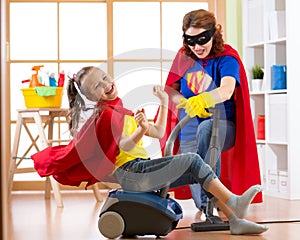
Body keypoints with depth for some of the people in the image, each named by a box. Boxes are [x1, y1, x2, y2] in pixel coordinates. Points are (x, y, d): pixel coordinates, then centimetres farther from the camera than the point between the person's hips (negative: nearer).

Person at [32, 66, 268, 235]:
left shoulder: (123, 112, 23)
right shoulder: (107, 114, -6)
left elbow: (159, 132, 21)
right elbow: (124, 147, -20)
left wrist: (164, 103, 20)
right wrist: (141, 131, -36)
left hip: (141, 171, 9)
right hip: (129, 172, -9)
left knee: (198, 173, 0)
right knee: (192, 160, -19)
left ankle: (235, 221, -6)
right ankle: (234, 202, -16)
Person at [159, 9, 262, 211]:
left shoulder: (227, 58, -10)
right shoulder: (184, 57, 5)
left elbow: (226, 90, -29)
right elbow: (170, 90, 4)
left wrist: (202, 100, -49)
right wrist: (189, 104, -17)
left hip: (222, 126, -4)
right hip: (189, 131, 4)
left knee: (206, 127, -39)